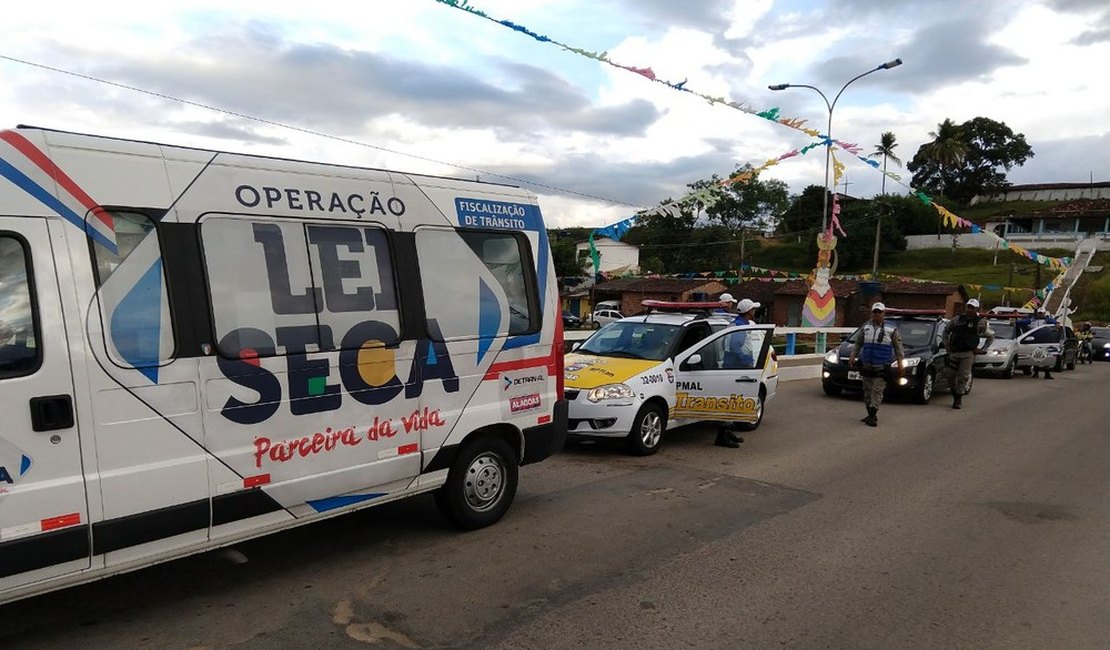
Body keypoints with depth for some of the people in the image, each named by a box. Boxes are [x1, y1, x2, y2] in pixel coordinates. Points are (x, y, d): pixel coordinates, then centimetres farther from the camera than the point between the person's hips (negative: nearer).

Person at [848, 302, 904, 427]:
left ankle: (873, 416, -9)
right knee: (867, 390, 8)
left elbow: (898, 348, 4)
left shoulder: (891, 330, 2)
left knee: (877, 390, -9)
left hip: (881, 368, -4)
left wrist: (901, 364, 0)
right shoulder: (865, 327, 10)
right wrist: (852, 356, 7)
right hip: (866, 365, 4)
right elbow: (858, 343, 16)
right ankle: (870, 414, 18)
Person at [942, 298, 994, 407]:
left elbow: (991, 336, 13)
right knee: (949, 374, -1)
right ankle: (955, 395, 19)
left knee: (963, 376, -6)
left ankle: (958, 400, 3)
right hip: (954, 352, 3)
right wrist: (946, 344, 8)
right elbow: (946, 331, 20)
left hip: (968, 354, -3)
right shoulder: (957, 319, 6)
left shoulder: (981, 323, 1)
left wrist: (983, 349, 4)